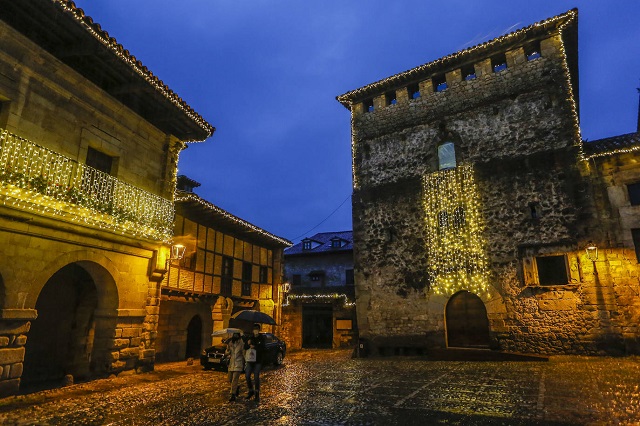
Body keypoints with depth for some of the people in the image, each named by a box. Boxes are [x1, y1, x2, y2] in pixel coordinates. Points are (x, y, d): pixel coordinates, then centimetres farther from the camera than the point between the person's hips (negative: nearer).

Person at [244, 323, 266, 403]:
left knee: (256, 377, -3)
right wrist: (248, 344, -19)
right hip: (249, 359, 3)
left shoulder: (262, 338, -3)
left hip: (258, 360, -3)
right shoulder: (250, 337, 5)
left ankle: (257, 394, 9)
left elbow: (262, 348, -14)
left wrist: (254, 347, -19)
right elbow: (245, 347, 1)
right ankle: (251, 391, 22)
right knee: (247, 376, 1)